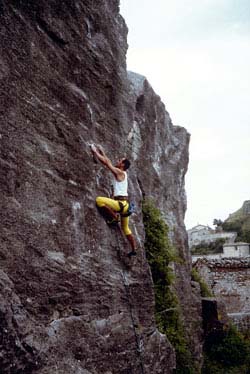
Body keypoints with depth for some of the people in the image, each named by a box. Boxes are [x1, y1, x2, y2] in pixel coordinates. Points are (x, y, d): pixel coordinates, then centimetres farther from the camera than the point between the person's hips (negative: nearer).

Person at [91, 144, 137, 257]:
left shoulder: (119, 172, -6)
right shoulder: (122, 173, 18)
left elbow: (106, 162, -5)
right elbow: (108, 162, 28)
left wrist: (95, 151, 4)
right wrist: (101, 152, 30)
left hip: (121, 202, -10)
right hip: (124, 204, 10)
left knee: (99, 200, -21)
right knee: (125, 228, 20)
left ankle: (114, 218, -9)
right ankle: (134, 249, 25)